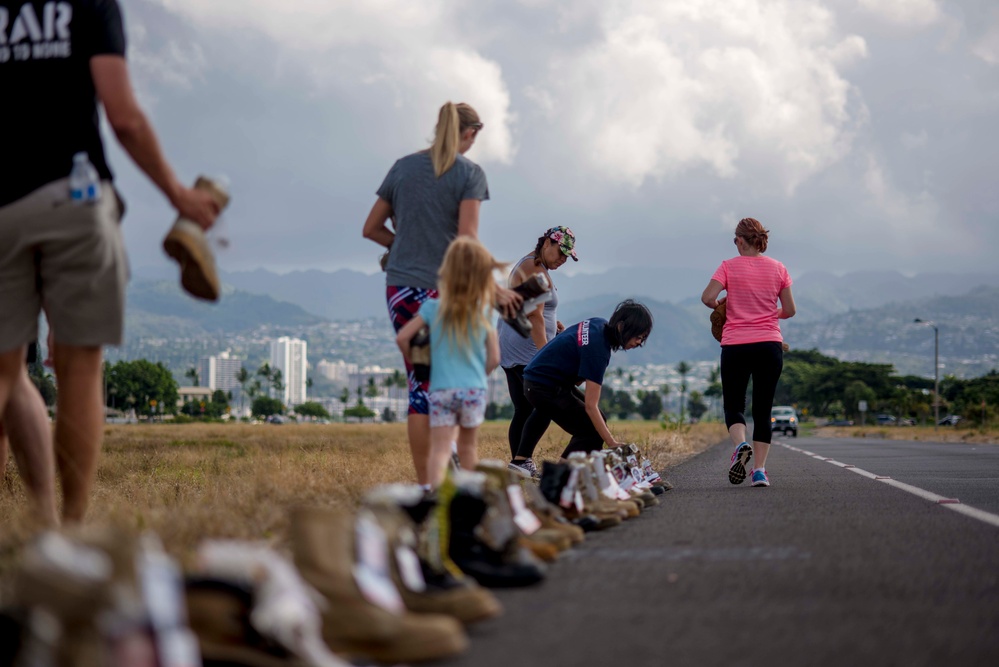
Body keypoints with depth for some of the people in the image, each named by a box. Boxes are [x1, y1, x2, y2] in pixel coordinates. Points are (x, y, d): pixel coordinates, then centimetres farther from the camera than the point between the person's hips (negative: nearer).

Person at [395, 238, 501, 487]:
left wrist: (413, 361, 14)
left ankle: (435, 488, -31)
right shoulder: (484, 312, 2)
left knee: (440, 448, -9)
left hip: (441, 389, -1)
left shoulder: (433, 308, 0)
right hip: (474, 390, 1)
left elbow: (402, 337, -3)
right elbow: (494, 358, 2)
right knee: (467, 447, 18)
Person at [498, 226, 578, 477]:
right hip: (527, 351, -10)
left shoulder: (525, 265, 22)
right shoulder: (536, 270, -11)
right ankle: (521, 460, -18)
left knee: (523, 410, 7)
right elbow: (534, 315, -19)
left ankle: (519, 463, 4)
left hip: (509, 350, 10)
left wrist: (551, 325, 15)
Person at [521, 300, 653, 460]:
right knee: (592, 432, -9)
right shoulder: (597, 348, -29)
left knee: (597, 421, 10)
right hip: (544, 388, -10)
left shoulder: (600, 324, -2)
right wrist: (612, 444, -30)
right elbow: (591, 406, -29)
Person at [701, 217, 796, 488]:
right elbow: (789, 311, 7)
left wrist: (723, 305, 8)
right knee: (763, 410, 8)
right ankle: (760, 470, 0)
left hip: (735, 346, -2)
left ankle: (741, 445, -22)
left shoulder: (729, 266, -2)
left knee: (734, 406, 8)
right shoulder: (778, 269, 5)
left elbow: (707, 297, -13)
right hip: (770, 345, 2)